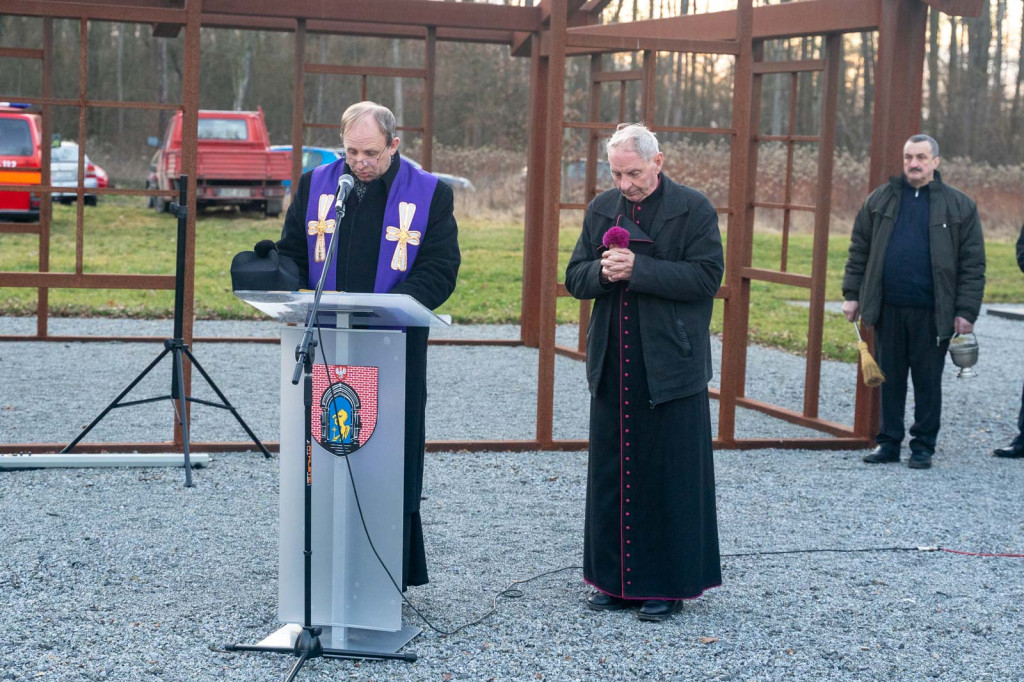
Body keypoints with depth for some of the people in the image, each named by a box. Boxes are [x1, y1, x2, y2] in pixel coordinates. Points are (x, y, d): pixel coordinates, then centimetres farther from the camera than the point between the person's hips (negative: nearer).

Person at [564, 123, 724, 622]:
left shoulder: (693, 209, -5)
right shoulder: (602, 209, 10)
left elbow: (707, 277, -14)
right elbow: (575, 278, 10)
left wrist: (638, 269, -20)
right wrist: (603, 271, -12)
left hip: (670, 367, -5)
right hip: (613, 365, 5)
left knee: (670, 477, 1)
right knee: (611, 474, 10)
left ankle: (668, 585, 11)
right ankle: (615, 580, 20)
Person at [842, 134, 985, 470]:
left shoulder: (959, 206, 2)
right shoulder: (881, 199, 9)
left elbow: (973, 264, 0)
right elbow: (859, 250, 12)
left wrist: (966, 311, -6)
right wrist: (852, 294, 5)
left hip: (931, 313, -2)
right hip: (888, 310, 2)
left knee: (928, 381, 5)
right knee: (890, 379, 9)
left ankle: (923, 446, 15)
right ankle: (888, 442, 19)